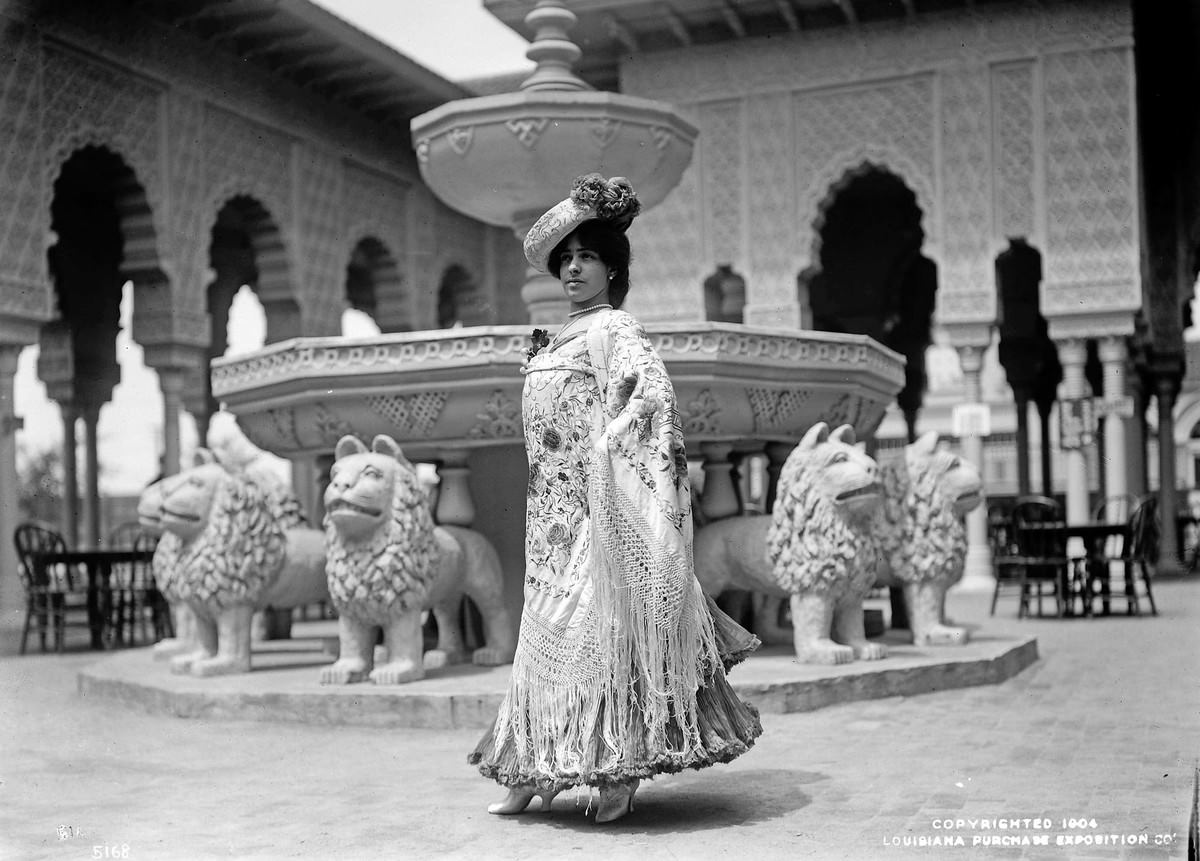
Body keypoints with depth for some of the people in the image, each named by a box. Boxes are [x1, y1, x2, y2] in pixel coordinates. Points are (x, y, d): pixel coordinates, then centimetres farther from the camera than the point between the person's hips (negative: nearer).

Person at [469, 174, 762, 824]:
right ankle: (537, 772, 15)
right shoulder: (563, 335, 18)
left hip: (595, 501, -8)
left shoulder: (613, 327, -7)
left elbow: (655, 392, -22)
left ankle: (617, 771, 3)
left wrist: (608, 447, -22)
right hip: (557, 503, 8)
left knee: (598, 622, -6)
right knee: (551, 629, 9)